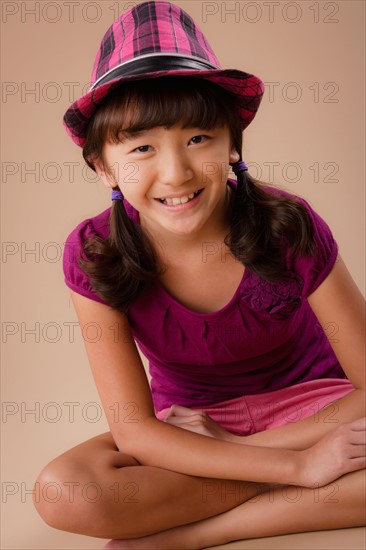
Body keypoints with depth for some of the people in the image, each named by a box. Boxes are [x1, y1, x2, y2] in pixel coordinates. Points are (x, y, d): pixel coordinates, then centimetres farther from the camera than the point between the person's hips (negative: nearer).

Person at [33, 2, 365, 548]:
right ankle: (310, 498, -15)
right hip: (189, 425, 1)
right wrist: (295, 466, -28)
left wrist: (237, 447, -23)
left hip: (306, 405, 0)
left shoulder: (288, 227, -22)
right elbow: (132, 429, -20)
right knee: (60, 491, -27)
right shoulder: (95, 255, -19)